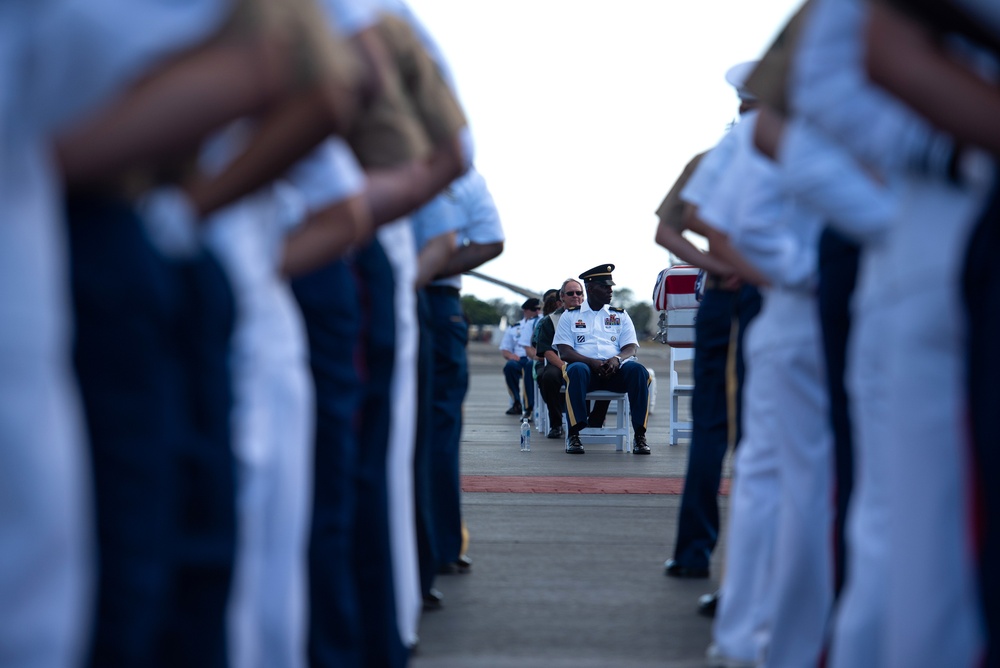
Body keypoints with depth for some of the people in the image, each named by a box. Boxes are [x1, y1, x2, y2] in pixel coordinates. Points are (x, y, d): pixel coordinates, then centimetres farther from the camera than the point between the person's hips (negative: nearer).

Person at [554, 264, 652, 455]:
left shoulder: (620, 315, 19)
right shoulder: (570, 316, 12)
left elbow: (631, 348, 9)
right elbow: (564, 352, 1)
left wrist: (617, 359, -16)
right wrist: (592, 362, -17)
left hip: (615, 369, 2)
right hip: (586, 367, -2)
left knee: (638, 371, -31)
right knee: (576, 370, -38)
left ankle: (640, 435, -29)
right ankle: (573, 434, -35)